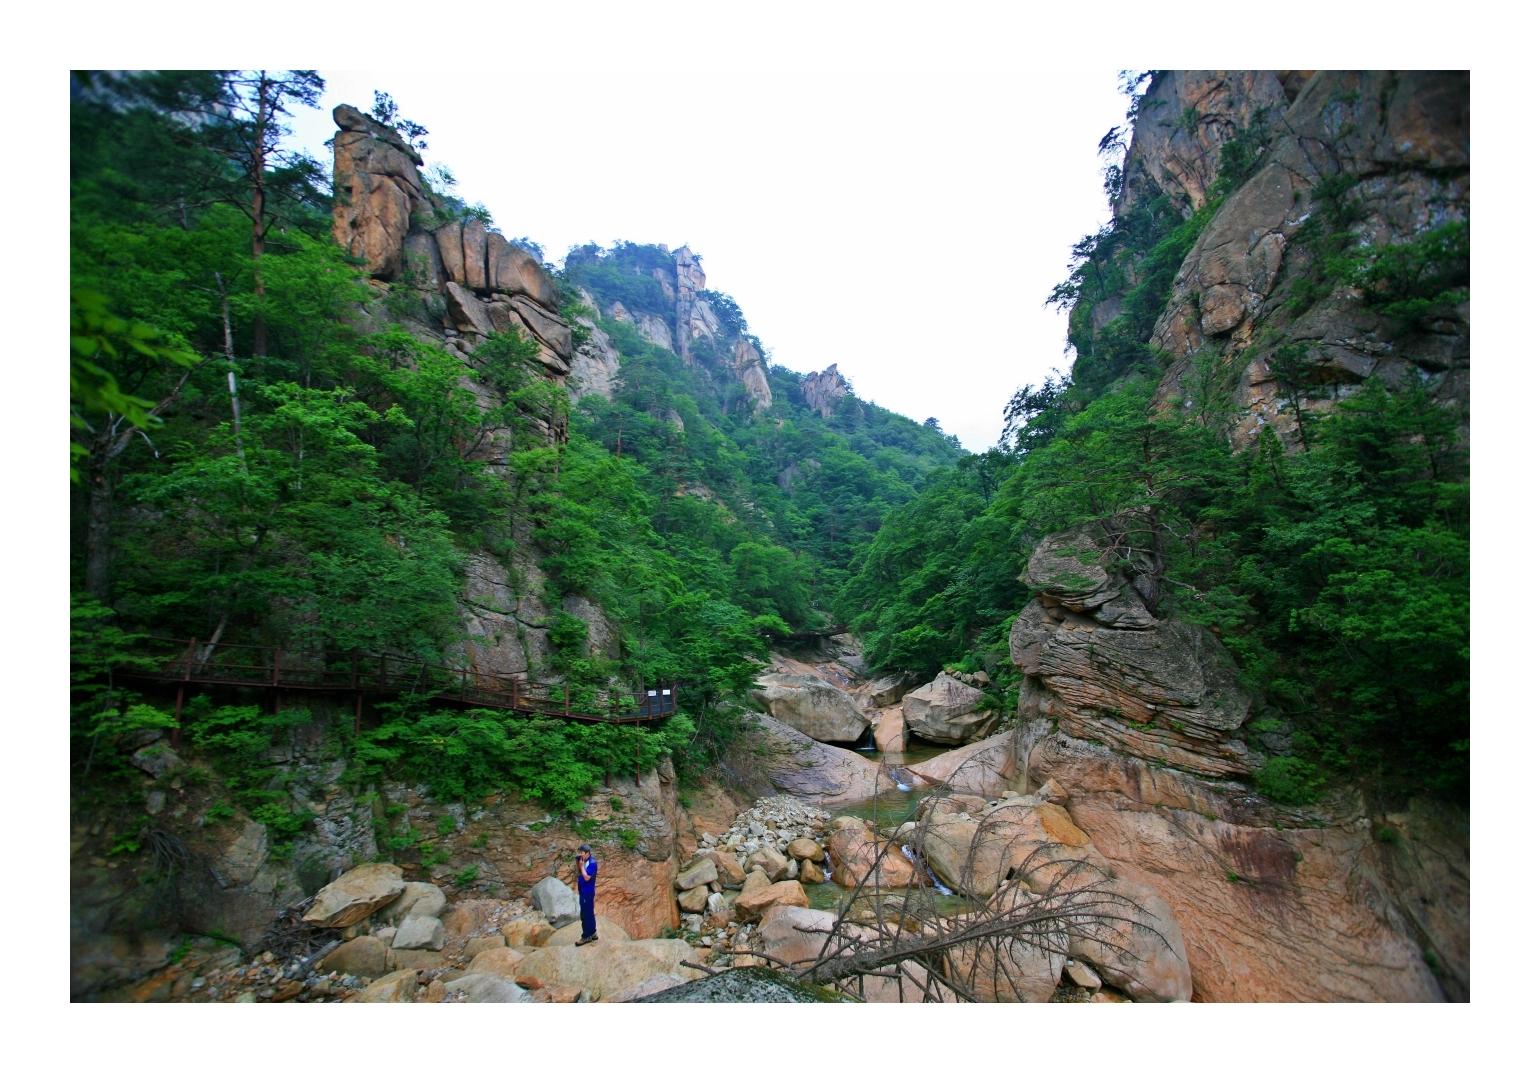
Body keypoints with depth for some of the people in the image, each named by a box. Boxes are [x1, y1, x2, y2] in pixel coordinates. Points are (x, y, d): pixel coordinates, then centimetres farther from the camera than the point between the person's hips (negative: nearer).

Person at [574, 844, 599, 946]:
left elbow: (586, 877, -25)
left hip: (587, 892, -9)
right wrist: (578, 864, -2)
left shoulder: (592, 863, -20)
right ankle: (593, 933, 26)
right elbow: (578, 874, 13)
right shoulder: (584, 862, 6)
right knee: (589, 913, 16)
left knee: (586, 914, -1)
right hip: (583, 891, 9)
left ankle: (587, 936, 8)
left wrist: (581, 865, -20)